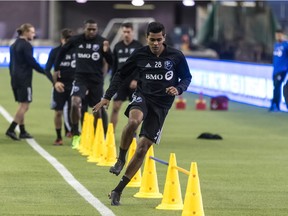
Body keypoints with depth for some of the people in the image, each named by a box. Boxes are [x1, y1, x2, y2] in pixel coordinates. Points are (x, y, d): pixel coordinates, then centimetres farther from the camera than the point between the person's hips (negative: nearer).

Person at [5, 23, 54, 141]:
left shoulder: (14, 45, 14)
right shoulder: (26, 45, -13)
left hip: (15, 79, 9)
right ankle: (11, 129, -15)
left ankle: (22, 131, 15)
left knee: (22, 105, 14)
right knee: (24, 105, -7)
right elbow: (32, 62, -15)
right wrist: (45, 72, -7)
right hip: (24, 80, -9)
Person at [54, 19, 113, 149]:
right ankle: (75, 135, -8)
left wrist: (106, 51, -23)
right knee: (75, 103, -21)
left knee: (99, 108, 7)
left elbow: (111, 63, -4)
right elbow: (63, 50, 17)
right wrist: (57, 68, 17)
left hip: (96, 79, 0)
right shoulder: (76, 40, -1)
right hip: (80, 77, 0)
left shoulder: (101, 42, -4)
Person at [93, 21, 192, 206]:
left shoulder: (176, 56, -1)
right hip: (142, 96, 0)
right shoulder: (139, 55, 1)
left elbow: (187, 77, 10)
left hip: (161, 105, 0)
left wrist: (178, 89, -13)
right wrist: (107, 97, 4)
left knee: (143, 147, -5)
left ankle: (118, 190, 5)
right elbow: (121, 75, 10)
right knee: (134, 120, -38)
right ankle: (121, 159, -14)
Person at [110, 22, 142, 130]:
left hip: (134, 82, -2)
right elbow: (114, 65, 14)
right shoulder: (118, 46, 9)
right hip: (120, 81, 2)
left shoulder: (138, 46, -1)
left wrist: (136, 80, -15)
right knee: (115, 107, -4)